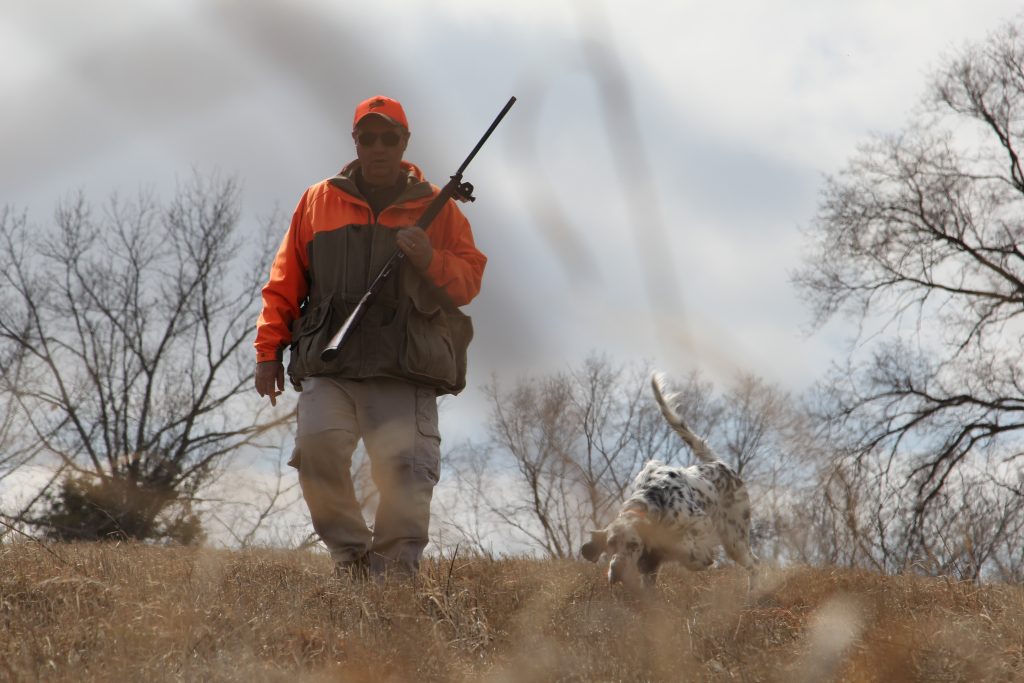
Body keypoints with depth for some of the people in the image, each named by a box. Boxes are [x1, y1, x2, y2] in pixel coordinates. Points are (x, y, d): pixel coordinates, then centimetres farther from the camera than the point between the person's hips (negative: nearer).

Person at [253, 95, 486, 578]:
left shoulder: (436, 207, 14)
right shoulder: (318, 201, 17)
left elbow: (469, 279, 8)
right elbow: (284, 284, 18)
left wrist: (430, 260, -12)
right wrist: (269, 350, 11)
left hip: (405, 373, -1)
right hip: (327, 366, 1)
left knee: (403, 466, -14)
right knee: (316, 446, -18)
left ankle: (396, 568, -4)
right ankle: (350, 553, -2)